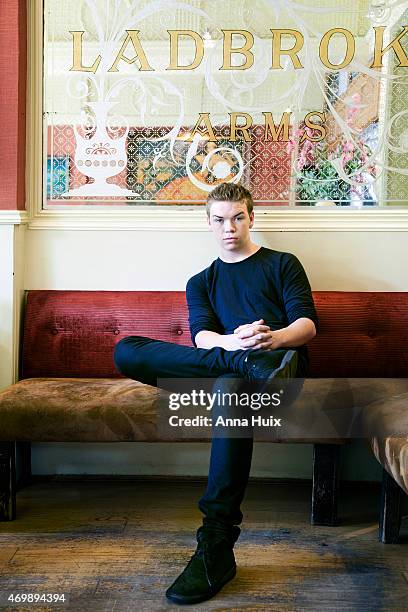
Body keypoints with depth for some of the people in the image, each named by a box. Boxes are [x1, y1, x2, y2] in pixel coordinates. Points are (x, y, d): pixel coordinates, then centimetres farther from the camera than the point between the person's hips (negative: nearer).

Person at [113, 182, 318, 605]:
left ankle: (217, 546, -37)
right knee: (126, 350, -20)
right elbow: (201, 335, 6)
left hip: (283, 366, -3)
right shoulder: (200, 283, 26)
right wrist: (234, 342, -20)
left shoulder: (283, 264, 19)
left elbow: (307, 323, 4)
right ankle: (251, 365, -34)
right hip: (214, 371, 3)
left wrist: (276, 338, -22)